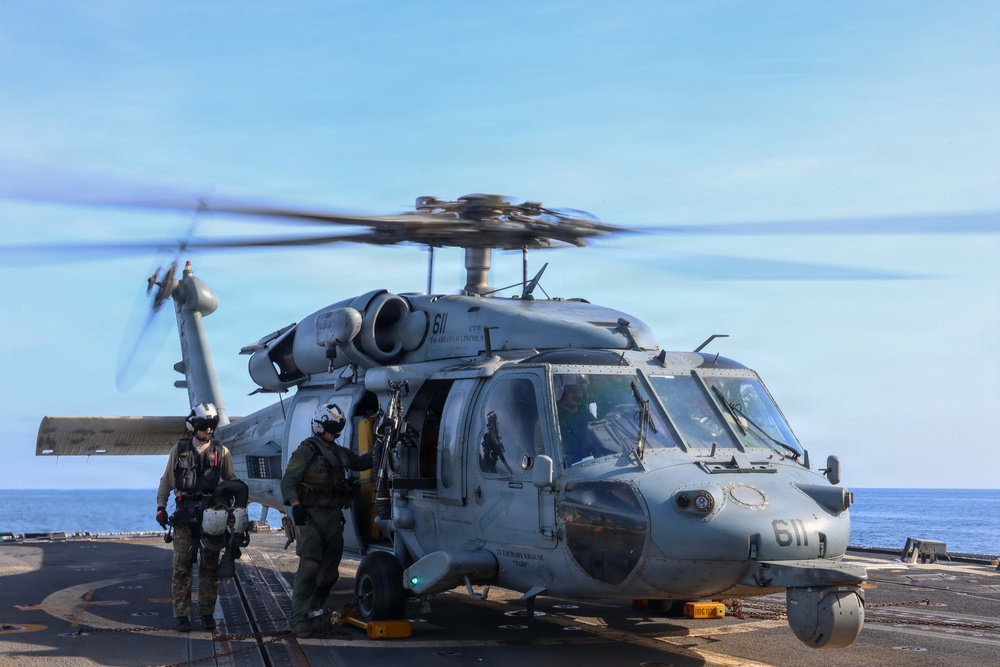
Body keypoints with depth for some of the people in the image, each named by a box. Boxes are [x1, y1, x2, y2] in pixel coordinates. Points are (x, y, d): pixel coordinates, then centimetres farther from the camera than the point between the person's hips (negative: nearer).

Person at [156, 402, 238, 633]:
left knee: (209, 566, 3)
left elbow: (232, 481, 14)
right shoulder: (179, 450, 8)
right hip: (184, 515, -1)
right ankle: (182, 615, 1)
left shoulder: (221, 452, 8)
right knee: (182, 565, -3)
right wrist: (161, 507, 4)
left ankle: (207, 613, 11)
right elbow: (166, 481, 13)